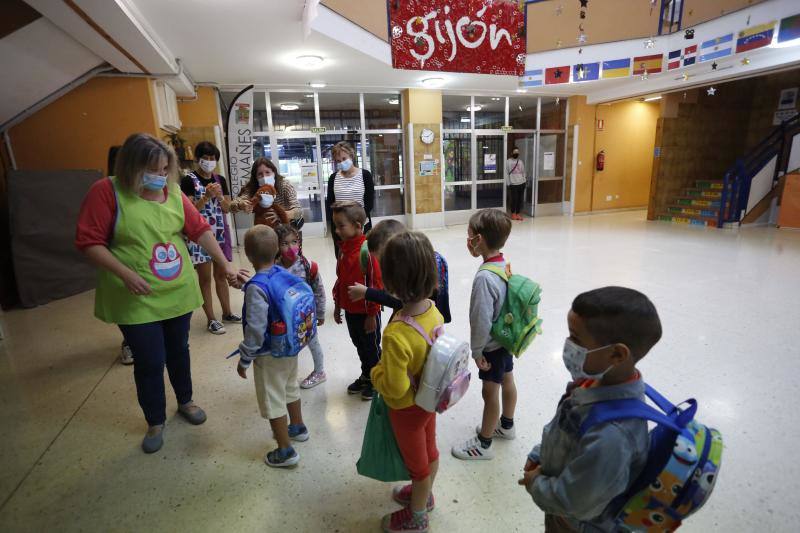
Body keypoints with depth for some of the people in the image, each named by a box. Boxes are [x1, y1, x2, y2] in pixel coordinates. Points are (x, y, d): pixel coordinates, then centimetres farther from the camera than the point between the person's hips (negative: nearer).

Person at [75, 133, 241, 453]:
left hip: (178, 292, 4)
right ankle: (155, 422, 29)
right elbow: (88, 241, -12)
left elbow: (200, 230, 1)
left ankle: (185, 402, 43)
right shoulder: (107, 192, -12)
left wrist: (225, 265, -5)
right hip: (136, 299, -4)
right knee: (149, 362, 5)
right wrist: (125, 274, -22)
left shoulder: (173, 193, 0)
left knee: (178, 351, 19)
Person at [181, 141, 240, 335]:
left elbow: (227, 208, 9)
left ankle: (227, 312, 25)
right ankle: (211, 319, 10)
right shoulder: (189, 180, -5)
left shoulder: (220, 179, 10)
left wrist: (220, 197, -9)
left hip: (220, 232, 5)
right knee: (205, 278, 2)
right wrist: (207, 197, -20)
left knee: (221, 275, 13)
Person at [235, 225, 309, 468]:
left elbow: (256, 330, -24)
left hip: (269, 355, -7)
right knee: (290, 388, 27)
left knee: (273, 401, 10)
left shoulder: (256, 287, -26)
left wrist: (244, 359, -12)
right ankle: (297, 427, 48)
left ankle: (285, 451, 24)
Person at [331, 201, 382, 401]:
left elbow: (376, 284, -21)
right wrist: (337, 305, 15)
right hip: (349, 310, 7)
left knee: (371, 348, 12)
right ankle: (366, 377, 42)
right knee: (359, 346, 22)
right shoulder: (344, 248, 2)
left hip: (366, 312, -7)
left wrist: (372, 314, -16)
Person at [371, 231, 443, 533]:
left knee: (416, 462, 20)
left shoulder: (396, 334, -40)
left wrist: (376, 371, -13)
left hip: (408, 407, -6)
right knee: (429, 450, 29)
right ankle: (424, 494, 58)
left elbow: (394, 388, -30)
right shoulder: (434, 311, -16)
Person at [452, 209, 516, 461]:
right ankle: (506, 425, 47)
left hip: (492, 346, -8)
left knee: (490, 393, 7)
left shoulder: (484, 277, -30)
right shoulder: (505, 265, -4)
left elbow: (481, 320, -27)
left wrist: (477, 351, -14)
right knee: (507, 382, 24)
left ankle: (483, 444, 25)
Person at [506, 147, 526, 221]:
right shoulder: (508, 161, 1)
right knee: (514, 199, -4)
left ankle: (518, 213, 13)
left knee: (520, 199, 4)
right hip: (513, 184, -4)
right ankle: (513, 214, 11)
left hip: (521, 183, 4)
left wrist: (525, 181, 6)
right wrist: (508, 183, -8)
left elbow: (523, 172, 16)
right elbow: (506, 173, -2)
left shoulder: (520, 161, 14)